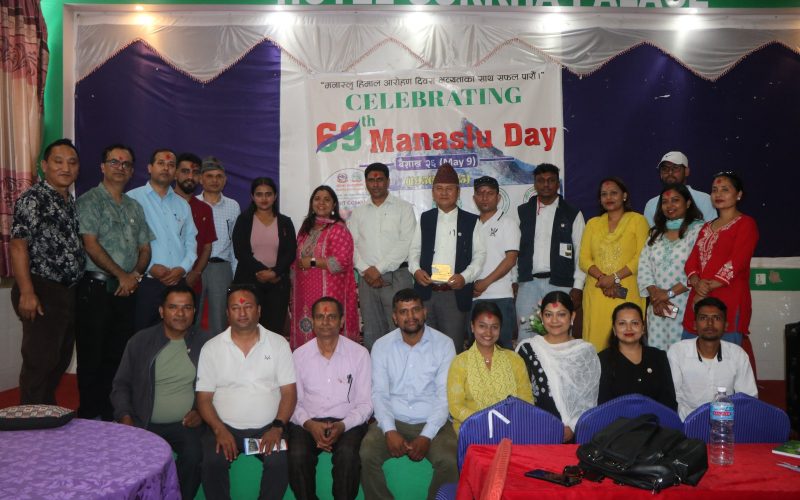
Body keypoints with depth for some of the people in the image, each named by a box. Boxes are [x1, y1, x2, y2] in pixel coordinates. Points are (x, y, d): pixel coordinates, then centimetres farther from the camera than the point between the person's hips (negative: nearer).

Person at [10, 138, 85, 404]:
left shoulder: (71, 202, 14)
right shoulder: (33, 199, -10)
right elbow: (18, 245, -16)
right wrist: (26, 293, -24)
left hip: (69, 293, 8)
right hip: (43, 292, -8)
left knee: (60, 361, 16)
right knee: (39, 363, -3)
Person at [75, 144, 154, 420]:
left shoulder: (134, 207, 16)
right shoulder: (89, 201, -3)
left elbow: (145, 248, 15)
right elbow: (90, 244, -12)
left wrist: (135, 275, -4)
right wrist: (122, 275, -12)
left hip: (127, 290, 6)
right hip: (96, 286, -5)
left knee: (118, 353, 10)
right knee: (92, 354, 1)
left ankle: (112, 412, 21)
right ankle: (89, 414, 11)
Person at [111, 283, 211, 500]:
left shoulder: (206, 343, 2)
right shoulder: (140, 341, 4)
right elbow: (121, 385, 9)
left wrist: (202, 411, -6)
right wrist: (125, 417, -5)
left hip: (186, 424, -1)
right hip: (144, 425, 1)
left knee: (195, 455, -29)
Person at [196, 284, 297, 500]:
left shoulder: (278, 343, 3)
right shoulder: (211, 348, 4)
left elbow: (289, 392, 1)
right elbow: (204, 397, 2)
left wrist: (278, 427, -14)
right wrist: (219, 430, -14)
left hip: (268, 428, 0)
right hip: (225, 427, 1)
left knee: (280, 462, -28)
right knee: (212, 462, -28)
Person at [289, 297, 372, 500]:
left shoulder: (359, 353, 2)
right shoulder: (299, 355, 7)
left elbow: (365, 403, 1)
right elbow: (293, 401, 5)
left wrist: (343, 426, -16)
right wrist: (309, 424, -15)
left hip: (347, 423, -1)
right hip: (308, 423, 1)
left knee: (347, 455, -32)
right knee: (297, 456, -29)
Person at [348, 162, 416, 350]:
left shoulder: (403, 208, 3)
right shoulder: (358, 212, 15)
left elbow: (406, 243, -7)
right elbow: (352, 245, 8)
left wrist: (379, 268, -10)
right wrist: (366, 271, -7)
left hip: (396, 276, -3)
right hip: (367, 278, 4)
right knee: (371, 333, 8)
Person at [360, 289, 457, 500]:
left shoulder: (444, 344, -1)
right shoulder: (382, 346, 4)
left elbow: (445, 395, -5)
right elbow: (379, 393, -1)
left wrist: (426, 436, -17)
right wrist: (390, 431, -18)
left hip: (432, 422, -1)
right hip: (392, 420, 1)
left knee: (449, 462, -28)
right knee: (367, 456, -26)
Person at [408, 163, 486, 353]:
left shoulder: (471, 221, 5)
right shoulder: (425, 218, 13)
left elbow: (480, 254, 2)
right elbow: (414, 249, 14)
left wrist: (465, 277, -13)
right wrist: (416, 270, -5)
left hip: (456, 293, -2)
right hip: (426, 292, 2)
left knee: (453, 348, 0)